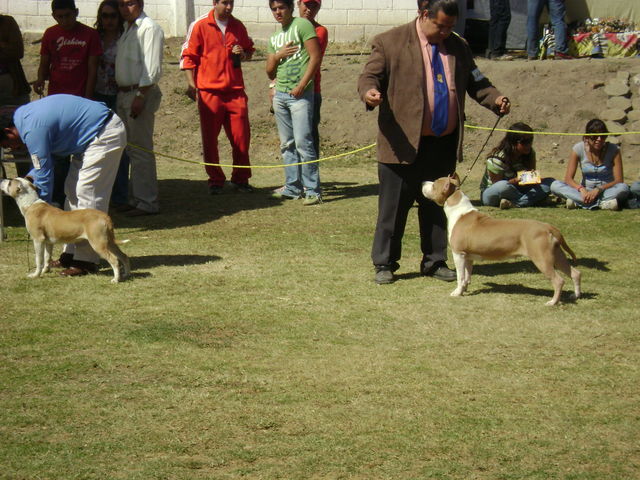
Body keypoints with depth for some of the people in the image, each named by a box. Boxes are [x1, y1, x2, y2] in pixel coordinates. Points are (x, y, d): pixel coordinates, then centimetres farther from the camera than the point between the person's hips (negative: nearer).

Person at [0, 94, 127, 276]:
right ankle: (71, 253, 19)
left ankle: (86, 260, -9)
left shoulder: (33, 130, -23)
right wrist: (27, 179, 1)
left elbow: (44, 173, -17)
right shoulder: (22, 115, 8)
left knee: (87, 195, -12)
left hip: (105, 136, -11)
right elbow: (46, 160, 17)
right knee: (73, 190, 14)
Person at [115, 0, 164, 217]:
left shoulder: (149, 28, -12)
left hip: (141, 94, -9)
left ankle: (147, 202, -4)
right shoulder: (126, 29, 17)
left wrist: (140, 97, -21)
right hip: (123, 93, 9)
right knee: (131, 150, 14)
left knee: (141, 150, -7)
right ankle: (135, 198, 21)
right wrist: (121, 93, 10)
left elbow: (152, 68, -18)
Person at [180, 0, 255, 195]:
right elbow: (188, 56, 0)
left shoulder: (238, 26, 10)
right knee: (210, 138, 3)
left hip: (235, 91, 3)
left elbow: (249, 50, 24)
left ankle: (240, 179, 14)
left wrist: (243, 54, 0)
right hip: (209, 91, -3)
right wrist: (191, 85, -8)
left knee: (241, 137, 1)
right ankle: (215, 181, 13)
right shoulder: (200, 26, -2)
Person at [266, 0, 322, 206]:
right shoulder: (274, 38, 20)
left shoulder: (302, 25, -3)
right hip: (280, 94, 8)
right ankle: (292, 187, 14)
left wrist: (302, 85, -15)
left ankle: (313, 190, -9)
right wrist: (277, 55, 0)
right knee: (287, 144, 8)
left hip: (300, 94, -8)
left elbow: (315, 57, -10)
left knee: (303, 142, -12)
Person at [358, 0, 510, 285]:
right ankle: (384, 264, 13)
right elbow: (370, 76, -5)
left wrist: (495, 99, -3)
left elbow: (474, 82, 16)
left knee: (437, 206, 13)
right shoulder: (390, 43, -3)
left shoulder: (458, 47, 13)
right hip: (403, 144, -5)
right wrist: (369, 92, -29)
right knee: (393, 207, 1)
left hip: (444, 145, 5)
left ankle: (434, 262, 24)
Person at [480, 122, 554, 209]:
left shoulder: (530, 154, -3)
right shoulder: (497, 158, -21)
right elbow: (497, 187, -17)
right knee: (504, 186, -43)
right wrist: (515, 181, -35)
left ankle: (514, 203, -32)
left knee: (549, 183, -16)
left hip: (516, 191, 6)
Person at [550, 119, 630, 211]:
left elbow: (619, 181, -13)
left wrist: (598, 189, -28)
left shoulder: (614, 150, -10)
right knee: (555, 186, -25)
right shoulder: (579, 149, -8)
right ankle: (603, 203, -33)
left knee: (624, 188, -35)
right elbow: (568, 178, -10)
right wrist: (581, 189, -30)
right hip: (586, 191, 1)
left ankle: (578, 202, -33)